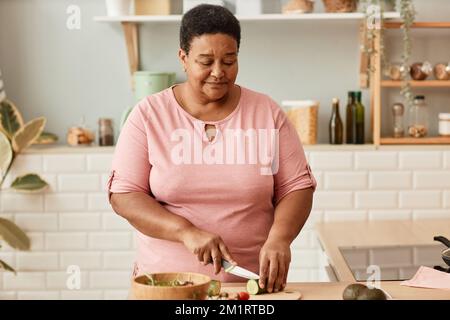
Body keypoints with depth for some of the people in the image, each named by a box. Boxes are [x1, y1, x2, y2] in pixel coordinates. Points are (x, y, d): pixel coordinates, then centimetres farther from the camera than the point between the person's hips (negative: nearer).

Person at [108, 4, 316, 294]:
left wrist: (279, 238, -17)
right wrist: (187, 232, -18)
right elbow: (123, 196, -3)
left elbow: (297, 186, 3)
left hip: (251, 281, 0)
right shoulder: (148, 115, 0)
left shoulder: (268, 113, 3)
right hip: (167, 281, 0)